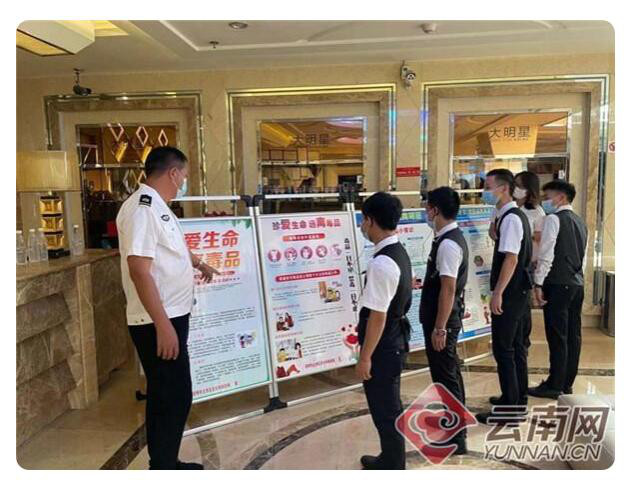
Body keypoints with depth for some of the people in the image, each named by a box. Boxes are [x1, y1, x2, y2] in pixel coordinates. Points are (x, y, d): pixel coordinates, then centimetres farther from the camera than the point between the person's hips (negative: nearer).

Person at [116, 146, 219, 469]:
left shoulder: (157, 207, 13)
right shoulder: (141, 209, -19)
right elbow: (139, 270, -26)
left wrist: (199, 264, 48)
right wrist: (162, 325, -27)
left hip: (171, 316, 10)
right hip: (158, 322, -10)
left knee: (167, 395, 18)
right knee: (173, 397, -1)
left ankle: (165, 463, 32)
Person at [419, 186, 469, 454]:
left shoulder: (447, 244, -23)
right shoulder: (452, 237, 8)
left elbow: (448, 290, -25)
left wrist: (439, 329, -22)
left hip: (442, 320, -10)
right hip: (447, 317, 10)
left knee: (445, 374, 1)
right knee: (448, 370, 22)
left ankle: (456, 438, 14)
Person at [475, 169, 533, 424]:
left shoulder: (511, 218, -17)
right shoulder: (514, 215, 12)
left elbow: (511, 259, -23)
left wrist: (498, 293, -22)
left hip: (510, 292, -10)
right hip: (517, 291, 10)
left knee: (503, 348, -3)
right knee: (515, 345, 17)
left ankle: (509, 409, 6)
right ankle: (517, 399, 31)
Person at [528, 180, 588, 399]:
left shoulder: (553, 219, -9)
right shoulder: (580, 222, 17)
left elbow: (546, 255, -16)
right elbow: (583, 257, 18)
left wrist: (538, 283, -13)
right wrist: (577, 278, 21)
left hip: (557, 284, -8)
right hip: (577, 284, 9)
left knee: (557, 336, -3)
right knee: (572, 335, 11)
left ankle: (554, 386, 4)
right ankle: (567, 382, 21)